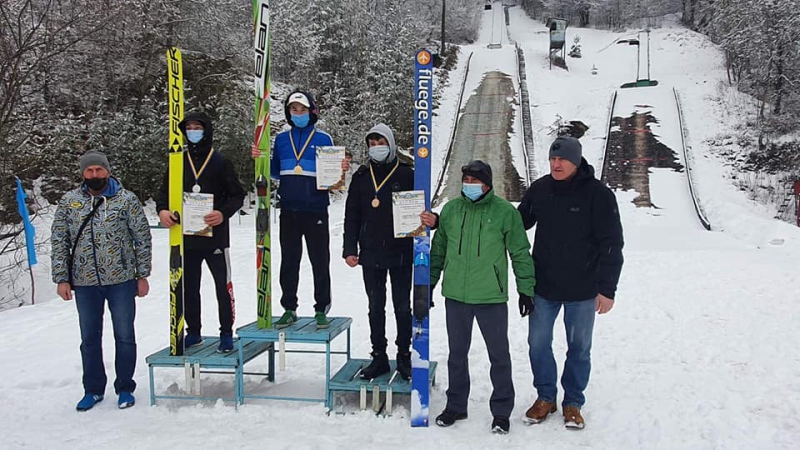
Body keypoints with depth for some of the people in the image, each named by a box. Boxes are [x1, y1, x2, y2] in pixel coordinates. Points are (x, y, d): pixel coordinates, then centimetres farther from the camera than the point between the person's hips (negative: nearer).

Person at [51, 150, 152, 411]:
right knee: (90, 338, 13)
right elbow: (59, 243, 5)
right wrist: (61, 279, 0)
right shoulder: (68, 202, 3)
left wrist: (142, 276, -3)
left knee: (125, 336, 8)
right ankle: (93, 390, 28)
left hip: (121, 280, -2)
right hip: (85, 283, 2)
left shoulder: (126, 199, -3)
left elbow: (142, 239, -1)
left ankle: (125, 388, 23)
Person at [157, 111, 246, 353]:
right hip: (186, 237, 4)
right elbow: (164, 192, 12)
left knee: (223, 286, 3)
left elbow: (237, 195, -4)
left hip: (215, 236, -4)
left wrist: (223, 213, -21)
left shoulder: (221, 162, -2)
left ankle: (226, 334, 15)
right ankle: (193, 332, 27)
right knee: (188, 288, 13)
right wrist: (162, 210, -9)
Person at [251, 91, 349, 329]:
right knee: (289, 262, 10)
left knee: (320, 261, 3)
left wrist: (341, 169, -18)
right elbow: (275, 173, 15)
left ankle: (321, 310, 13)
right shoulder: (281, 139, 12)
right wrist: (260, 158, 0)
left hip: (316, 210, -3)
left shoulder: (323, 138, 1)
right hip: (289, 210, 4)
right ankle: (289, 309, 21)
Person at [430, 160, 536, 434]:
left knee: (499, 354, 7)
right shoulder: (450, 209, 4)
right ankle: (456, 405, 30)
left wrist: (526, 288, -1)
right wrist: (429, 283, 14)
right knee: (457, 352, 15)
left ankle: (501, 411, 22)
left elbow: (520, 253, 0)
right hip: (455, 295, 3)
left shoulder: (504, 211, -6)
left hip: (492, 297, -3)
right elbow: (438, 249, 13)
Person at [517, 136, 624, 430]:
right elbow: (518, 224, 15)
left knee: (579, 348, 12)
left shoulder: (598, 194, -12)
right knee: (538, 343, 10)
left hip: (583, 290, -3)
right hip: (543, 286, 3)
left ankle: (573, 402, 30)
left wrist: (607, 289, -11)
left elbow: (612, 245, -10)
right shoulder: (539, 189, -1)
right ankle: (545, 397, 30)